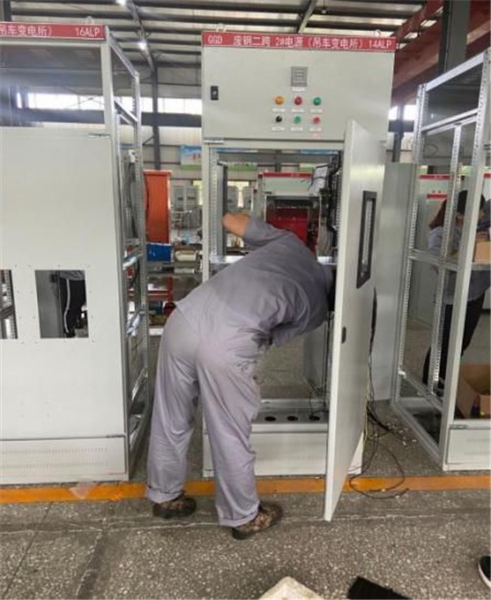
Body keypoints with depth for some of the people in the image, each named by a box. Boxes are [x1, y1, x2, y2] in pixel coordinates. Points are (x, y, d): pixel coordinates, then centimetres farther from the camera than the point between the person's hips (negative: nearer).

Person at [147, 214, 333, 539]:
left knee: (171, 419, 22)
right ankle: (244, 517, 39)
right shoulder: (317, 307, 14)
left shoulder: (289, 240, 22)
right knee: (231, 436, 16)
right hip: (225, 345, -5)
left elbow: (231, 220, 25)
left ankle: (165, 496, 45)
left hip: (184, 318, 6)